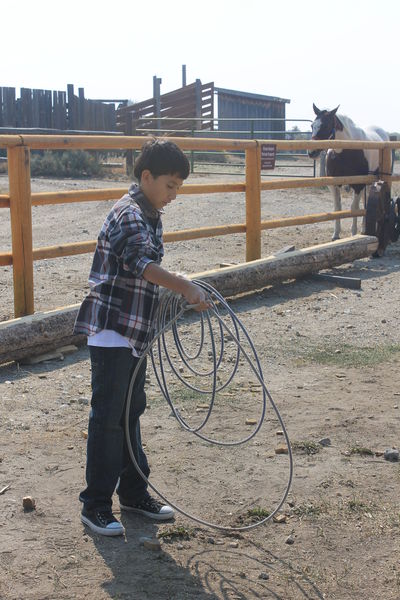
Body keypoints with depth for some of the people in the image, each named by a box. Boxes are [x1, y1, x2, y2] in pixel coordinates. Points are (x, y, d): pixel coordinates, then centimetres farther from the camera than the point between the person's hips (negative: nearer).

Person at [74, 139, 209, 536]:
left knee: (130, 413, 17)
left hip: (134, 335, 10)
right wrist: (186, 288, -45)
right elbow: (140, 262, -37)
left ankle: (133, 493, 29)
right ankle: (96, 506, 9)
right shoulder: (129, 214, -18)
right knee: (107, 419, -2)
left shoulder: (151, 216, 13)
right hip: (112, 332, -9)